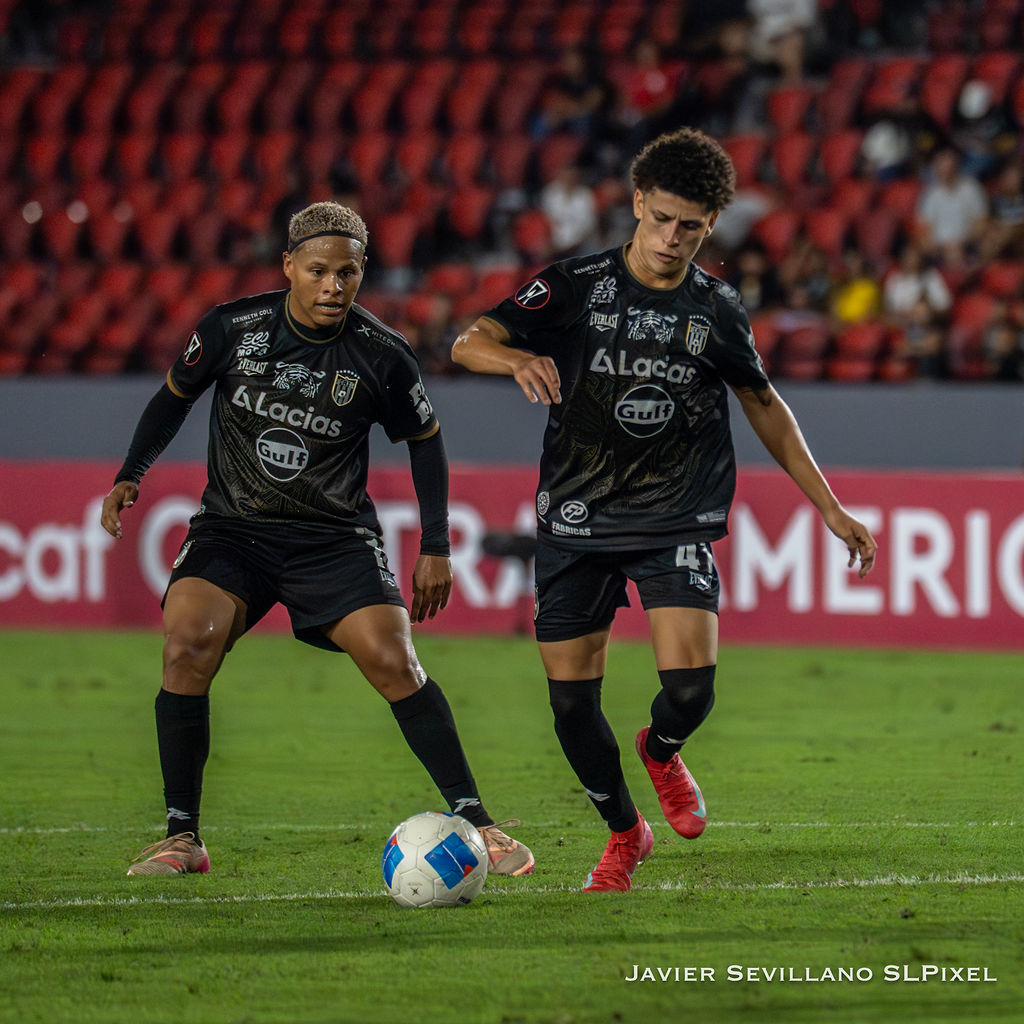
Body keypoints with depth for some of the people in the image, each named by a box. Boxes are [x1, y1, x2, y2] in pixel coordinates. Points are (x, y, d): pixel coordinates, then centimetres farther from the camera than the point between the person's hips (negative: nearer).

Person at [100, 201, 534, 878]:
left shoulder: (383, 356, -8)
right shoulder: (232, 329, -7)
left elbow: (425, 440, 8)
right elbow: (176, 396, 11)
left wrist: (436, 547, 5)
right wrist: (132, 475, -1)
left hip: (337, 537, 0)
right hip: (232, 529, 0)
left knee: (394, 664, -17)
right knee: (188, 643, -23)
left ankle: (475, 822, -3)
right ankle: (182, 839, -13)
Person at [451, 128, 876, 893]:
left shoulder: (717, 309, 1)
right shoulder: (577, 286, -5)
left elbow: (764, 406, 15)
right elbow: (468, 344, -9)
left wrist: (831, 510, 16)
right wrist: (519, 358, -33)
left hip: (677, 521, 0)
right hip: (578, 520, 0)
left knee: (690, 688, -17)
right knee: (572, 698, 0)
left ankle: (660, 752, 20)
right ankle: (624, 833, 25)